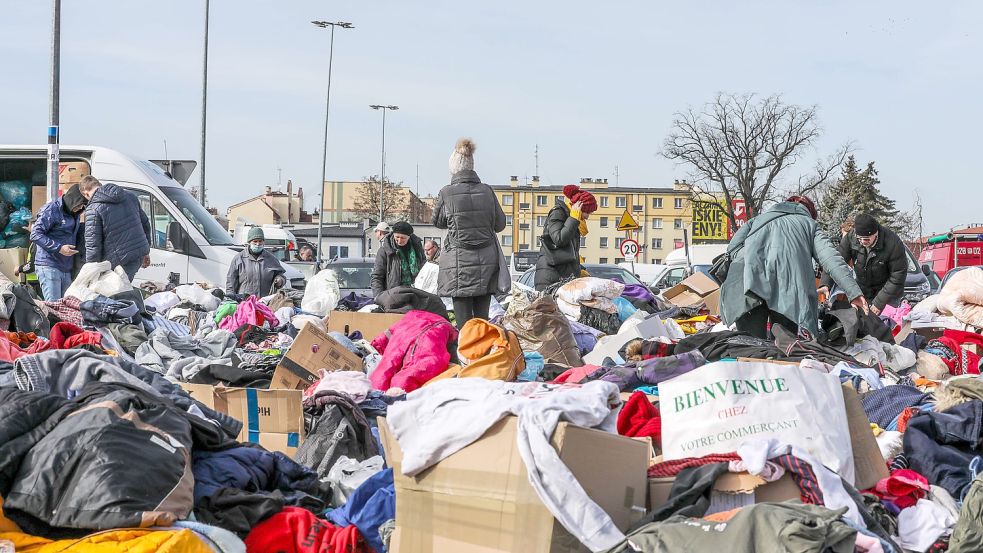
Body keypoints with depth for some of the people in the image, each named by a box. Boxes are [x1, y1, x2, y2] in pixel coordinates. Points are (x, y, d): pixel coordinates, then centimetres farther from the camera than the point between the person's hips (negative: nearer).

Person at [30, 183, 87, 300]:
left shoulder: (74, 214, 15)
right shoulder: (52, 209, -9)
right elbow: (35, 234, -15)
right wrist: (59, 248, -21)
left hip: (66, 269, 8)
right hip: (49, 267, -8)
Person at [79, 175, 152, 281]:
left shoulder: (93, 209, -10)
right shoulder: (129, 195, 11)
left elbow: (93, 245, -13)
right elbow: (145, 223, 20)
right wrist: (146, 252, 29)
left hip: (119, 261, -7)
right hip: (140, 255, 7)